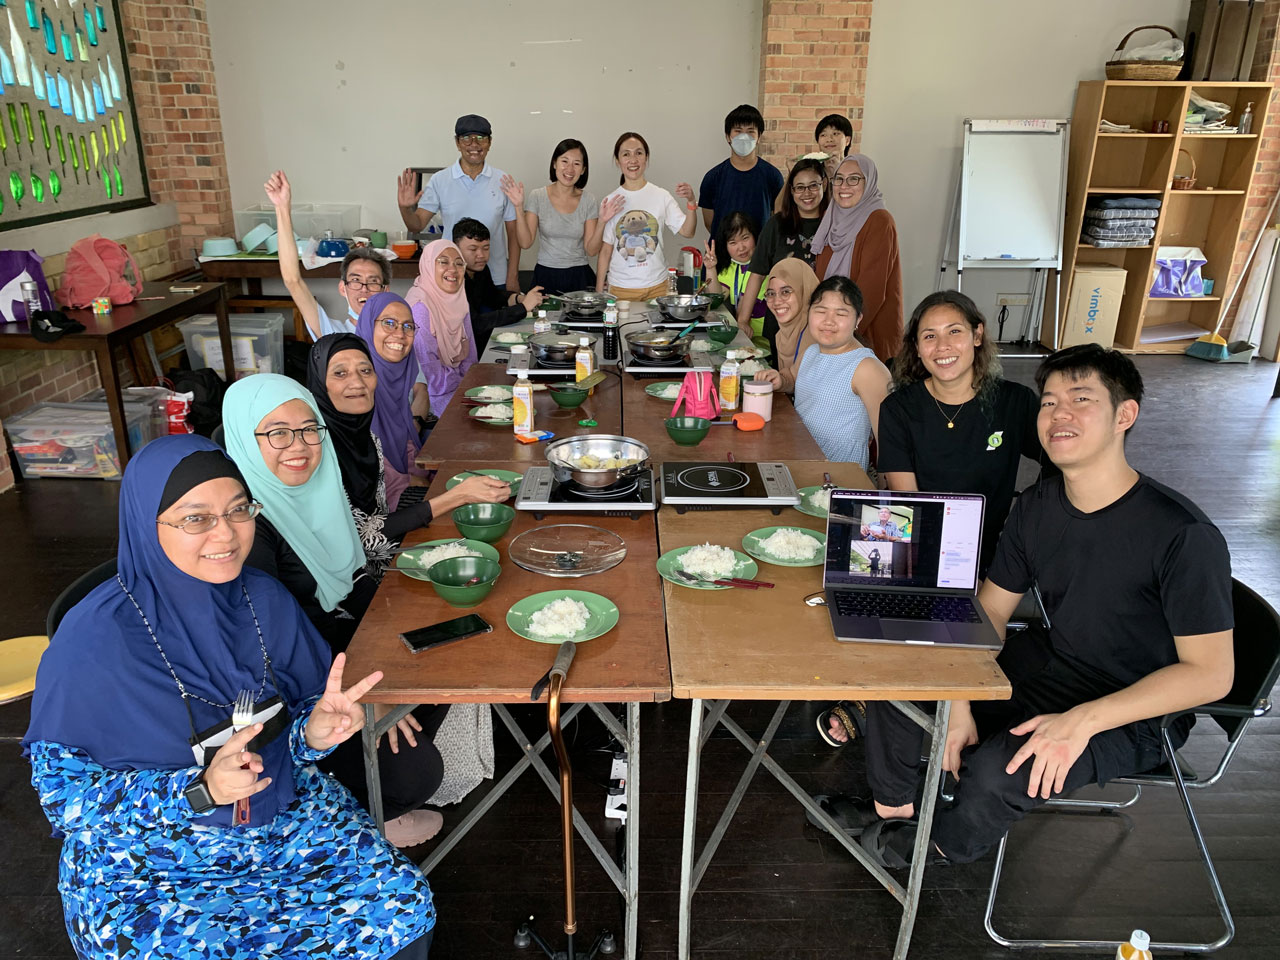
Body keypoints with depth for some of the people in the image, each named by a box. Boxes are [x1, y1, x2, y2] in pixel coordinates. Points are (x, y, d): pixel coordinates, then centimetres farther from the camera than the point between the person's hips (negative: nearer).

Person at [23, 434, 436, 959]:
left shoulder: (263, 599, -6)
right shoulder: (93, 640, -19)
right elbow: (64, 792, -13)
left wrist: (315, 732, -18)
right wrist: (201, 791, -26)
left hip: (286, 814, 3)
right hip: (147, 863, -3)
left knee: (402, 907, -12)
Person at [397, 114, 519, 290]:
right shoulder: (439, 180, 1)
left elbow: (513, 233, 4)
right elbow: (418, 225, 0)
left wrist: (512, 277, -1)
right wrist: (405, 208, -21)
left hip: (496, 280, 0)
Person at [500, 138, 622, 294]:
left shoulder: (588, 200, -1)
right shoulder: (538, 197, -2)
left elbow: (591, 250, -4)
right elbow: (525, 243, -8)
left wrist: (602, 222, -18)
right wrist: (519, 207, -15)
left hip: (579, 276, 1)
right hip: (545, 275, 0)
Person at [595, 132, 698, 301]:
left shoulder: (661, 196, 0)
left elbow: (687, 232, -3)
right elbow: (605, 251, 1)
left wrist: (691, 202, -20)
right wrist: (599, 292, -2)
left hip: (656, 286, 0)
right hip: (620, 287, 0)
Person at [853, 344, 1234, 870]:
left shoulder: (1184, 534, -25)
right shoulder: (1037, 507, -5)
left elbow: (1211, 673, -22)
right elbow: (990, 610, 1)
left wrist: (1082, 719, -31)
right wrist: (958, 704, -13)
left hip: (1133, 714, -6)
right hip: (1049, 661, 6)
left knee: (997, 772, -30)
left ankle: (942, 846, 6)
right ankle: (893, 810, 18)